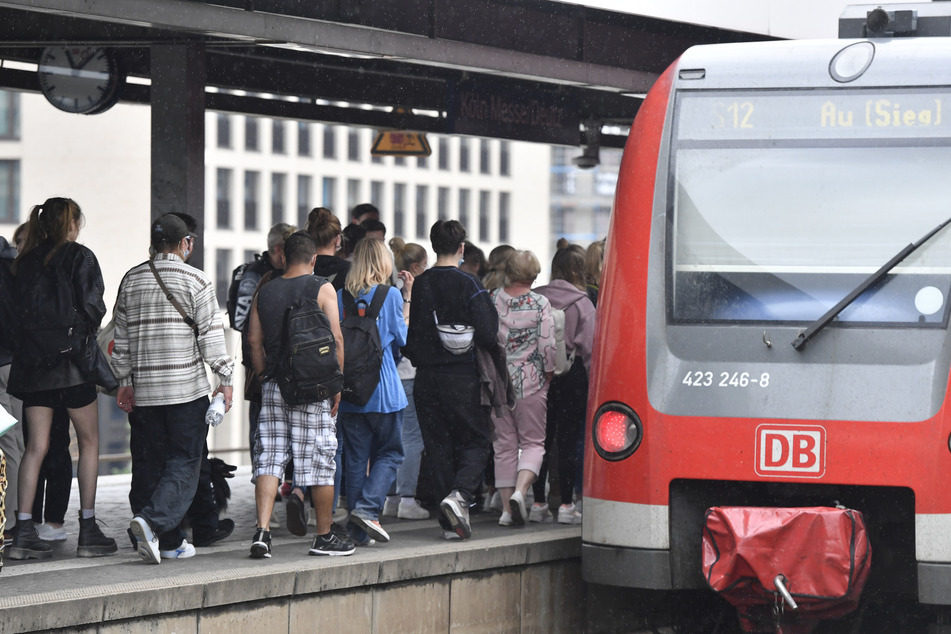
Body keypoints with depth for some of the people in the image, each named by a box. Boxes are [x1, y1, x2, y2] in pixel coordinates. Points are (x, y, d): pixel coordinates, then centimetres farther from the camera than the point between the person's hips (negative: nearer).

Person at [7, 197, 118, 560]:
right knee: (89, 441, 8)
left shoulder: (26, 261, 9)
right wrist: (87, 328, 9)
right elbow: (92, 306, -10)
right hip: (71, 355, -5)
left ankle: (24, 531, -4)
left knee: (36, 445, 5)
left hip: (31, 359, 5)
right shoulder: (79, 257, -6)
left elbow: (18, 309, 8)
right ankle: (88, 530, 5)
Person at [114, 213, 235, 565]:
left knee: (152, 463, 10)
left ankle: (170, 542, 11)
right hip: (187, 389, -5)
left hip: (144, 390, 5)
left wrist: (125, 381, 19)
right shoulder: (196, 281, -5)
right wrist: (225, 379, -3)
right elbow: (211, 334, -8)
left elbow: (122, 336, 13)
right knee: (184, 462, -2)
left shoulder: (131, 280, 10)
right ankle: (151, 520, -23)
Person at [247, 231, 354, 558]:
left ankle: (262, 531, -10)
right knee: (320, 463, 4)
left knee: (269, 460, 3)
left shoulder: (265, 292, 8)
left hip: (274, 386, 4)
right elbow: (336, 339, -8)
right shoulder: (322, 289, -4)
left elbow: (254, 341, 8)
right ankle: (324, 537, 11)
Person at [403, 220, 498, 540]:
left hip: (426, 378, 4)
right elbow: (487, 334, -14)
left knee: (438, 447, 8)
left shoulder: (417, 286, 2)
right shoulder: (468, 285, -10)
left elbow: (404, 336, 6)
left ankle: (451, 521, 7)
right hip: (462, 377, -4)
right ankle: (460, 494, -19)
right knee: (474, 442, 7)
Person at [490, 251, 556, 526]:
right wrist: (548, 376, 6)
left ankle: (507, 507, 9)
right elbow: (548, 347, -10)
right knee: (533, 442, 7)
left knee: (504, 444, 10)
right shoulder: (540, 304, -8)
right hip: (530, 381, -3)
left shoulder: (492, 300, -1)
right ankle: (519, 491, -17)